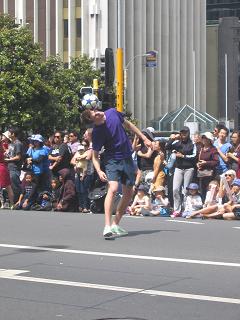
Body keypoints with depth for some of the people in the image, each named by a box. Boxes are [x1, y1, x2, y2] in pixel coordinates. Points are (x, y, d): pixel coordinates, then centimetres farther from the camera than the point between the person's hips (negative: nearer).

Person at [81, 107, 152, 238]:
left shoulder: (112, 113, -7)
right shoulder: (97, 133, -20)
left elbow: (128, 125, 11)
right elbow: (95, 155, -13)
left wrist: (144, 138, 14)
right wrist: (99, 171, -30)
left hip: (127, 158, 6)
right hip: (112, 160, -6)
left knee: (128, 194, 8)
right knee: (113, 189, -25)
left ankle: (115, 224, 18)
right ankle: (107, 227, -29)